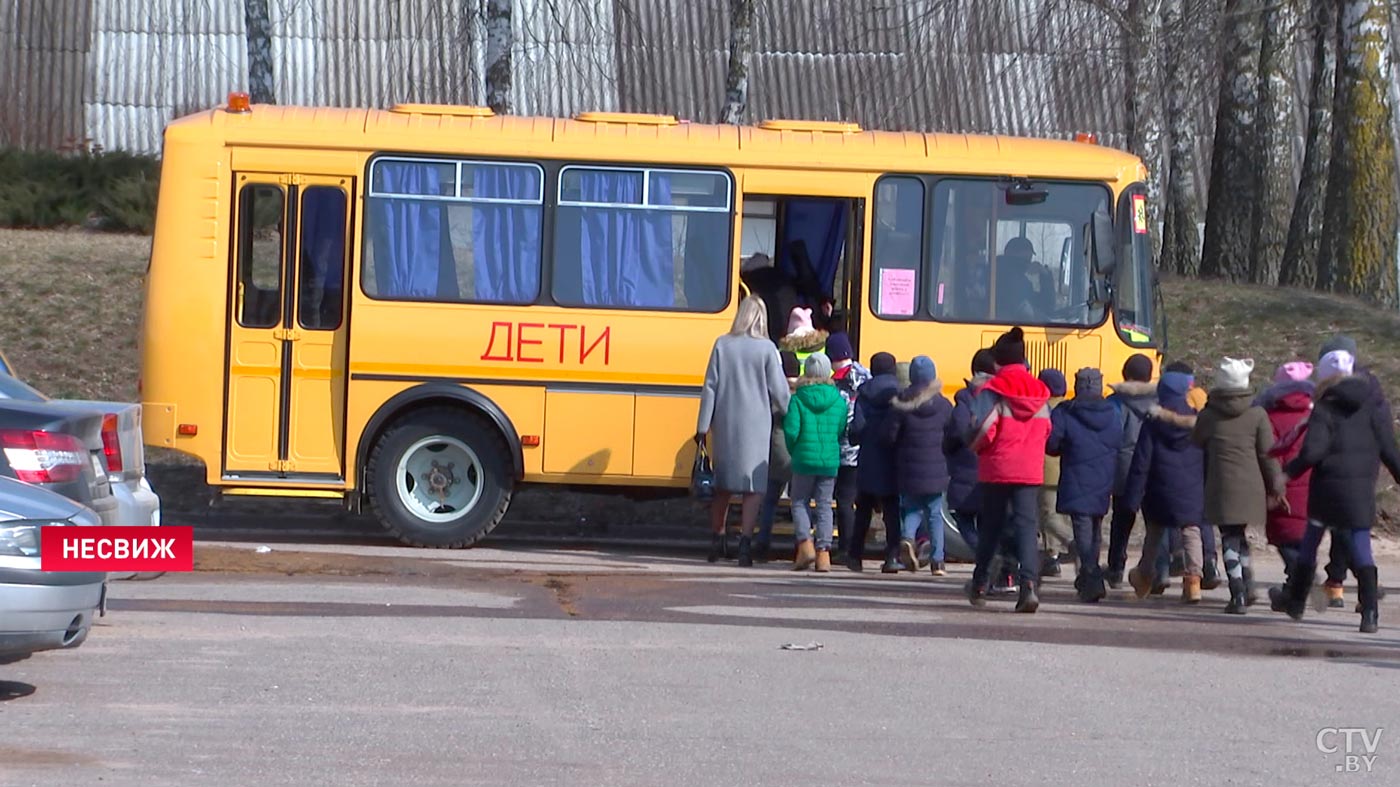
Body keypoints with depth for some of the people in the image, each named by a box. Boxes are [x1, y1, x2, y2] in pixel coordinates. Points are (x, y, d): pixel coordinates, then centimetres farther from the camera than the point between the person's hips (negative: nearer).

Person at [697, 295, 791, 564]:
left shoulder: (723, 345, 1)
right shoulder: (767, 349, -6)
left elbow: (710, 387, 1)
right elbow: (779, 390, -4)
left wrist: (703, 426, 5)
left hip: (725, 423, 3)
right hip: (756, 426, -3)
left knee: (722, 484, 13)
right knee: (754, 485, 1)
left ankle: (717, 538, 17)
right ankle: (745, 539, -8)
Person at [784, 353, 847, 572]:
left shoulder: (797, 399, -7)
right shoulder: (839, 400, 0)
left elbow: (791, 430, -11)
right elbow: (842, 431, 2)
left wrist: (794, 451, 6)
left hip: (804, 458, -2)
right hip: (831, 461, 2)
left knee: (799, 502, 12)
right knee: (824, 505, 9)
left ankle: (805, 545, -5)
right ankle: (823, 552, 4)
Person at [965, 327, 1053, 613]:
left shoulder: (993, 391, -9)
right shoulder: (1039, 392, 4)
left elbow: (983, 429, -15)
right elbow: (1046, 430, 6)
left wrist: (978, 447, 6)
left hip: (997, 468, -2)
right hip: (1030, 469, 2)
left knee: (991, 524, 13)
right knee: (1026, 524, -2)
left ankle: (980, 583, 27)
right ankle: (1029, 583, -20)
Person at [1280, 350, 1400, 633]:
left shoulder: (1324, 410, -7)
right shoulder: (1371, 406, 3)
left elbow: (1312, 451, -15)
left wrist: (1289, 471, 0)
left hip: (1327, 485, -2)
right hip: (1362, 486, 2)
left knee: (1311, 540, 16)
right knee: (1360, 545, 1)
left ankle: (1296, 602, 26)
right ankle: (1370, 613, -12)